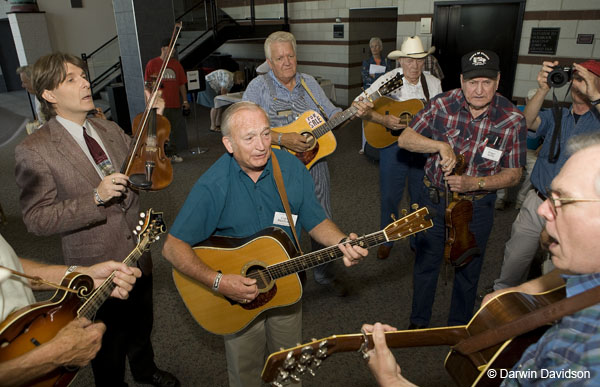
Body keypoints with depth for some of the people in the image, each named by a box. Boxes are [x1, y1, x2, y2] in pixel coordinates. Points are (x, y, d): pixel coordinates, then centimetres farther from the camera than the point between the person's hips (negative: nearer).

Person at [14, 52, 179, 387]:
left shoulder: (111, 130, 2)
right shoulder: (33, 151, -17)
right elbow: (37, 219, -19)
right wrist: (95, 198, -32)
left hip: (138, 254, 6)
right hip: (98, 268, -6)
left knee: (141, 325, 29)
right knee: (110, 345, 19)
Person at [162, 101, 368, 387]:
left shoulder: (292, 168, -11)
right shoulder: (212, 186, -22)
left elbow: (316, 221, -2)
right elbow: (173, 247, -19)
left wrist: (341, 243, -21)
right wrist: (218, 282, -29)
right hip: (237, 296, -2)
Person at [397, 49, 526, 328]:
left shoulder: (513, 119, -14)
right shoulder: (442, 105, -14)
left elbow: (513, 174, -8)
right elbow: (404, 139, -10)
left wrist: (475, 183, -25)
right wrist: (440, 145, -28)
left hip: (477, 206, 0)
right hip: (434, 198, 0)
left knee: (468, 269, 17)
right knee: (425, 261, 14)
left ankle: (458, 326, 43)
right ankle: (418, 321, 39)